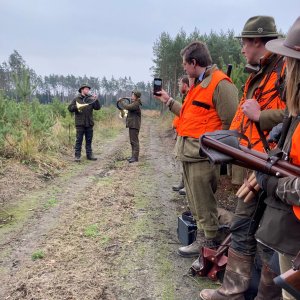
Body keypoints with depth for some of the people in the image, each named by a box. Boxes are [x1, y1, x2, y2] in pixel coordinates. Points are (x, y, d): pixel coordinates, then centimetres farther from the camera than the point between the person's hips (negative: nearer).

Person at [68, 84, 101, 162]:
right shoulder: (76, 99, 3)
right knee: (79, 140, -3)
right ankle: (77, 156, 1)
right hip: (80, 124, -4)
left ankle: (89, 155, 17)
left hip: (89, 123, 4)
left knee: (89, 140, 9)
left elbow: (97, 108, 2)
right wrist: (76, 107, -18)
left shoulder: (91, 99, 10)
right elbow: (70, 108, -1)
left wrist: (96, 100, -12)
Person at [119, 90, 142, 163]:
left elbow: (127, 107, -26)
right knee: (132, 141, 14)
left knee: (134, 141, -10)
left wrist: (122, 102, -11)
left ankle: (135, 157, -9)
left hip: (134, 125, -11)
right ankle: (133, 156, 21)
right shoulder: (134, 103, 19)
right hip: (132, 125, 11)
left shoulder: (136, 104, -14)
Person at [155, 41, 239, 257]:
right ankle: (203, 235, 32)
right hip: (189, 152, 10)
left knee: (202, 201, 0)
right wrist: (168, 101, 25)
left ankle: (209, 241, 16)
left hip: (202, 155, -10)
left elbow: (230, 124, -17)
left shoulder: (220, 84, -13)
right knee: (196, 199, 18)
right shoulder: (199, 84, 18)